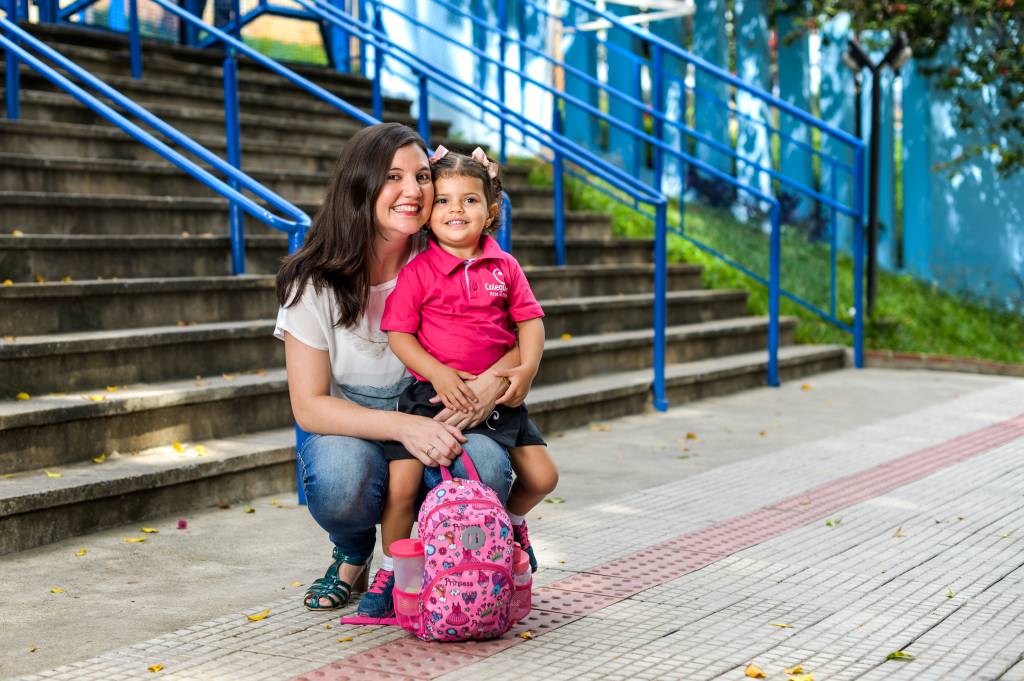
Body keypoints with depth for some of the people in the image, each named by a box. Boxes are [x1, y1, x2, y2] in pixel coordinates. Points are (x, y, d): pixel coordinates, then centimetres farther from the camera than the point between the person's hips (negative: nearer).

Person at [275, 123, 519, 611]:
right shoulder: (315, 281, -13)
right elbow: (309, 406, -15)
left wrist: (493, 381, -28)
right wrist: (402, 426, -30)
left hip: (432, 419, 1)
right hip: (347, 428, -1)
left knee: (487, 466, -31)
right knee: (340, 479, -36)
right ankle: (354, 552, 3)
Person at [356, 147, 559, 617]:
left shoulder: (504, 267, 4)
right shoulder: (418, 272, -6)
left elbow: (529, 319, 7)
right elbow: (398, 333, -8)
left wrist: (527, 369, -9)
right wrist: (440, 374, -20)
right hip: (432, 395, -3)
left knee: (542, 476, 0)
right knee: (401, 483, -14)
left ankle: (511, 521, 34)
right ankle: (392, 567, 10)